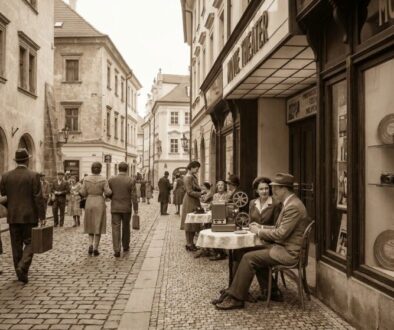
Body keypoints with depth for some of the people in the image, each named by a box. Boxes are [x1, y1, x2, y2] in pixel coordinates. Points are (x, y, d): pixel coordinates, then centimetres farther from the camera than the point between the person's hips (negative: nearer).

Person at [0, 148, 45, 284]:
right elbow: (38, 198, -12)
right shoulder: (33, 175, -10)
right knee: (29, 242, 7)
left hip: (13, 216, 3)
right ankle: (22, 267, -13)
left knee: (16, 245, 12)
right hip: (29, 216, -3)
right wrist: (42, 217, -8)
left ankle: (20, 272, 18)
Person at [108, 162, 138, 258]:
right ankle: (125, 246, 31)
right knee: (126, 227, 18)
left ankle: (117, 251, -9)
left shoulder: (111, 180, -4)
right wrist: (136, 209, -4)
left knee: (116, 229, 0)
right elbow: (134, 196, -11)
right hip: (126, 208, 0)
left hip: (115, 208, 0)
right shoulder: (131, 181, -9)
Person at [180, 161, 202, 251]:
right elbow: (190, 192, -20)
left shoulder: (193, 176, 14)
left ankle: (191, 243, 21)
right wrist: (201, 194, -21)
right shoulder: (188, 177, -16)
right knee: (189, 224, -3)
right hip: (189, 203, -10)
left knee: (194, 223, 13)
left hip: (195, 202, 10)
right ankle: (188, 244, 4)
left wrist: (201, 190, 3)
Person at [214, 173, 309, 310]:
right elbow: (279, 228, 19)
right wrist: (261, 227, 6)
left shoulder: (293, 206, -21)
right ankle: (273, 292, 16)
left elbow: (281, 234, -24)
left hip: (288, 252, -10)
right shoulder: (290, 203, 13)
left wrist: (259, 231, -12)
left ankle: (235, 298, -3)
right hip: (284, 246, 10)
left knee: (248, 258, -14)